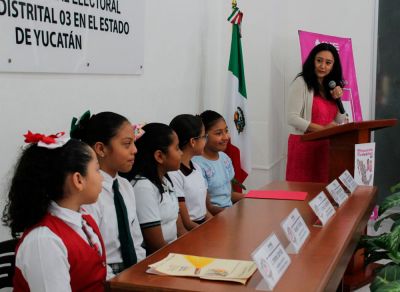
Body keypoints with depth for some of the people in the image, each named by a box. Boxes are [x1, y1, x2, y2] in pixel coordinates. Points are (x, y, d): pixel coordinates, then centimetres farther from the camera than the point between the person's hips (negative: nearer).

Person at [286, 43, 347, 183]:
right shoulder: (301, 82, -6)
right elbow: (292, 118, -14)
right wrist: (322, 129, -20)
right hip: (304, 145, -6)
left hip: (325, 146, 6)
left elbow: (340, 121, 14)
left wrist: (338, 99, -1)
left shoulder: (332, 86, 14)